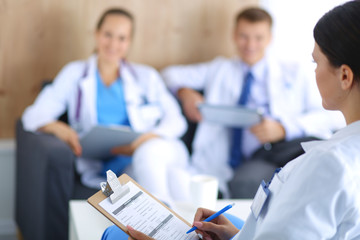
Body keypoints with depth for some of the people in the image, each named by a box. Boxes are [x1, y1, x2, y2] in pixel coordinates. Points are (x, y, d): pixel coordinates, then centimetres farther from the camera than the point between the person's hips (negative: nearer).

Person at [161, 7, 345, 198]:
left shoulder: (293, 73, 20)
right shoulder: (219, 70, 26)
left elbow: (332, 116, 7)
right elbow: (171, 74, 27)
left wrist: (283, 128, -10)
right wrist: (185, 92, 2)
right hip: (252, 158, 0)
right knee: (242, 183, -38)